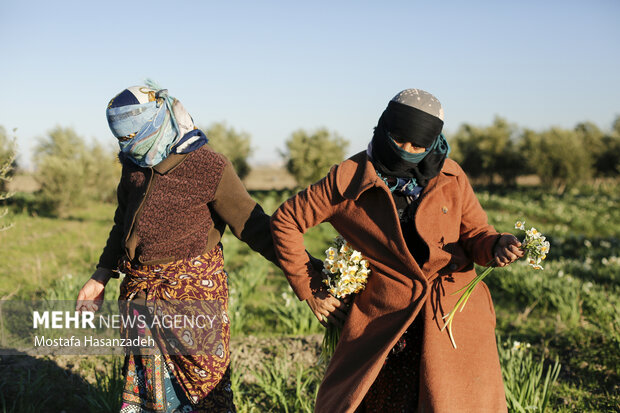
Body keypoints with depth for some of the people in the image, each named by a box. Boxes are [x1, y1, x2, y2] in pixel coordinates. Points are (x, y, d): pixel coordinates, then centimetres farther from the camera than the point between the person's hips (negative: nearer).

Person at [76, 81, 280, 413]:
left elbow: (251, 225, -11)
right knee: (146, 375, 14)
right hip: (139, 287, 6)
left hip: (193, 286, -6)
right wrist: (100, 279, 22)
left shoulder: (210, 168, -12)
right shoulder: (133, 165, 8)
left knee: (204, 373, -2)